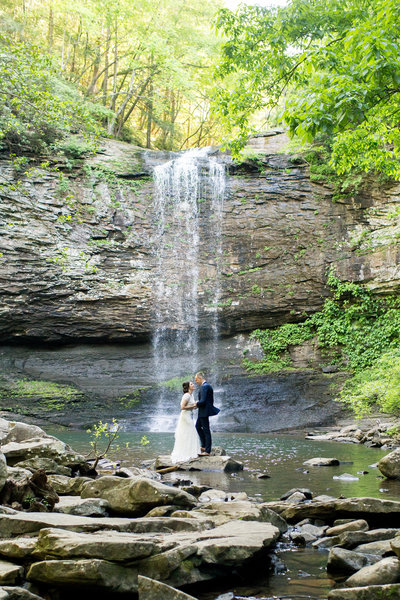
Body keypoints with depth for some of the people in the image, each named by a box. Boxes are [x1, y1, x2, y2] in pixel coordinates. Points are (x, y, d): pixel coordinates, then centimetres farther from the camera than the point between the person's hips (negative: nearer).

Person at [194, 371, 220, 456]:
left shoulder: (204, 387, -19)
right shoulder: (208, 386, 14)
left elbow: (202, 401, -26)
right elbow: (210, 400, 18)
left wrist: (196, 404, -7)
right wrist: (198, 404, 12)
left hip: (204, 411, -11)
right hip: (203, 412, 11)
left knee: (206, 430, -5)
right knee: (198, 427, 21)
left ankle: (207, 451, 0)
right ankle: (204, 445, 25)